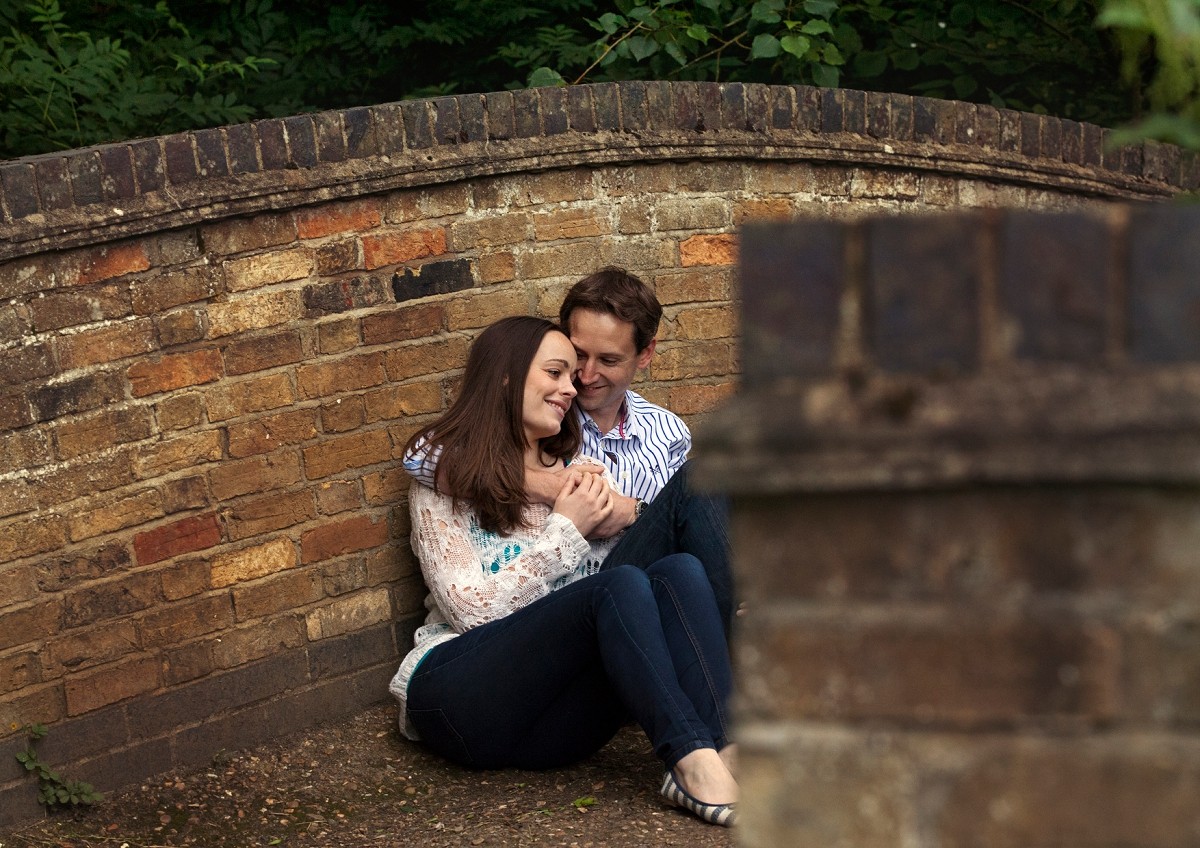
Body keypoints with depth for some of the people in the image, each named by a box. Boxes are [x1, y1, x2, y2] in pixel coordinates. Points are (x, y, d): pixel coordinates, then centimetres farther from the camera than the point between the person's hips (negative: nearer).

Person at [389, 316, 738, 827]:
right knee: (622, 586, -30)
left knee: (680, 571, -22)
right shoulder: (446, 469, 3)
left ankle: (724, 750, -43)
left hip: (556, 715, 5)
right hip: (462, 695, -5)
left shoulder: (568, 472, 21)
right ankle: (694, 762, -42)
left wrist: (602, 523, 0)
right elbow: (471, 609, -8)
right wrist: (566, 530, -8)